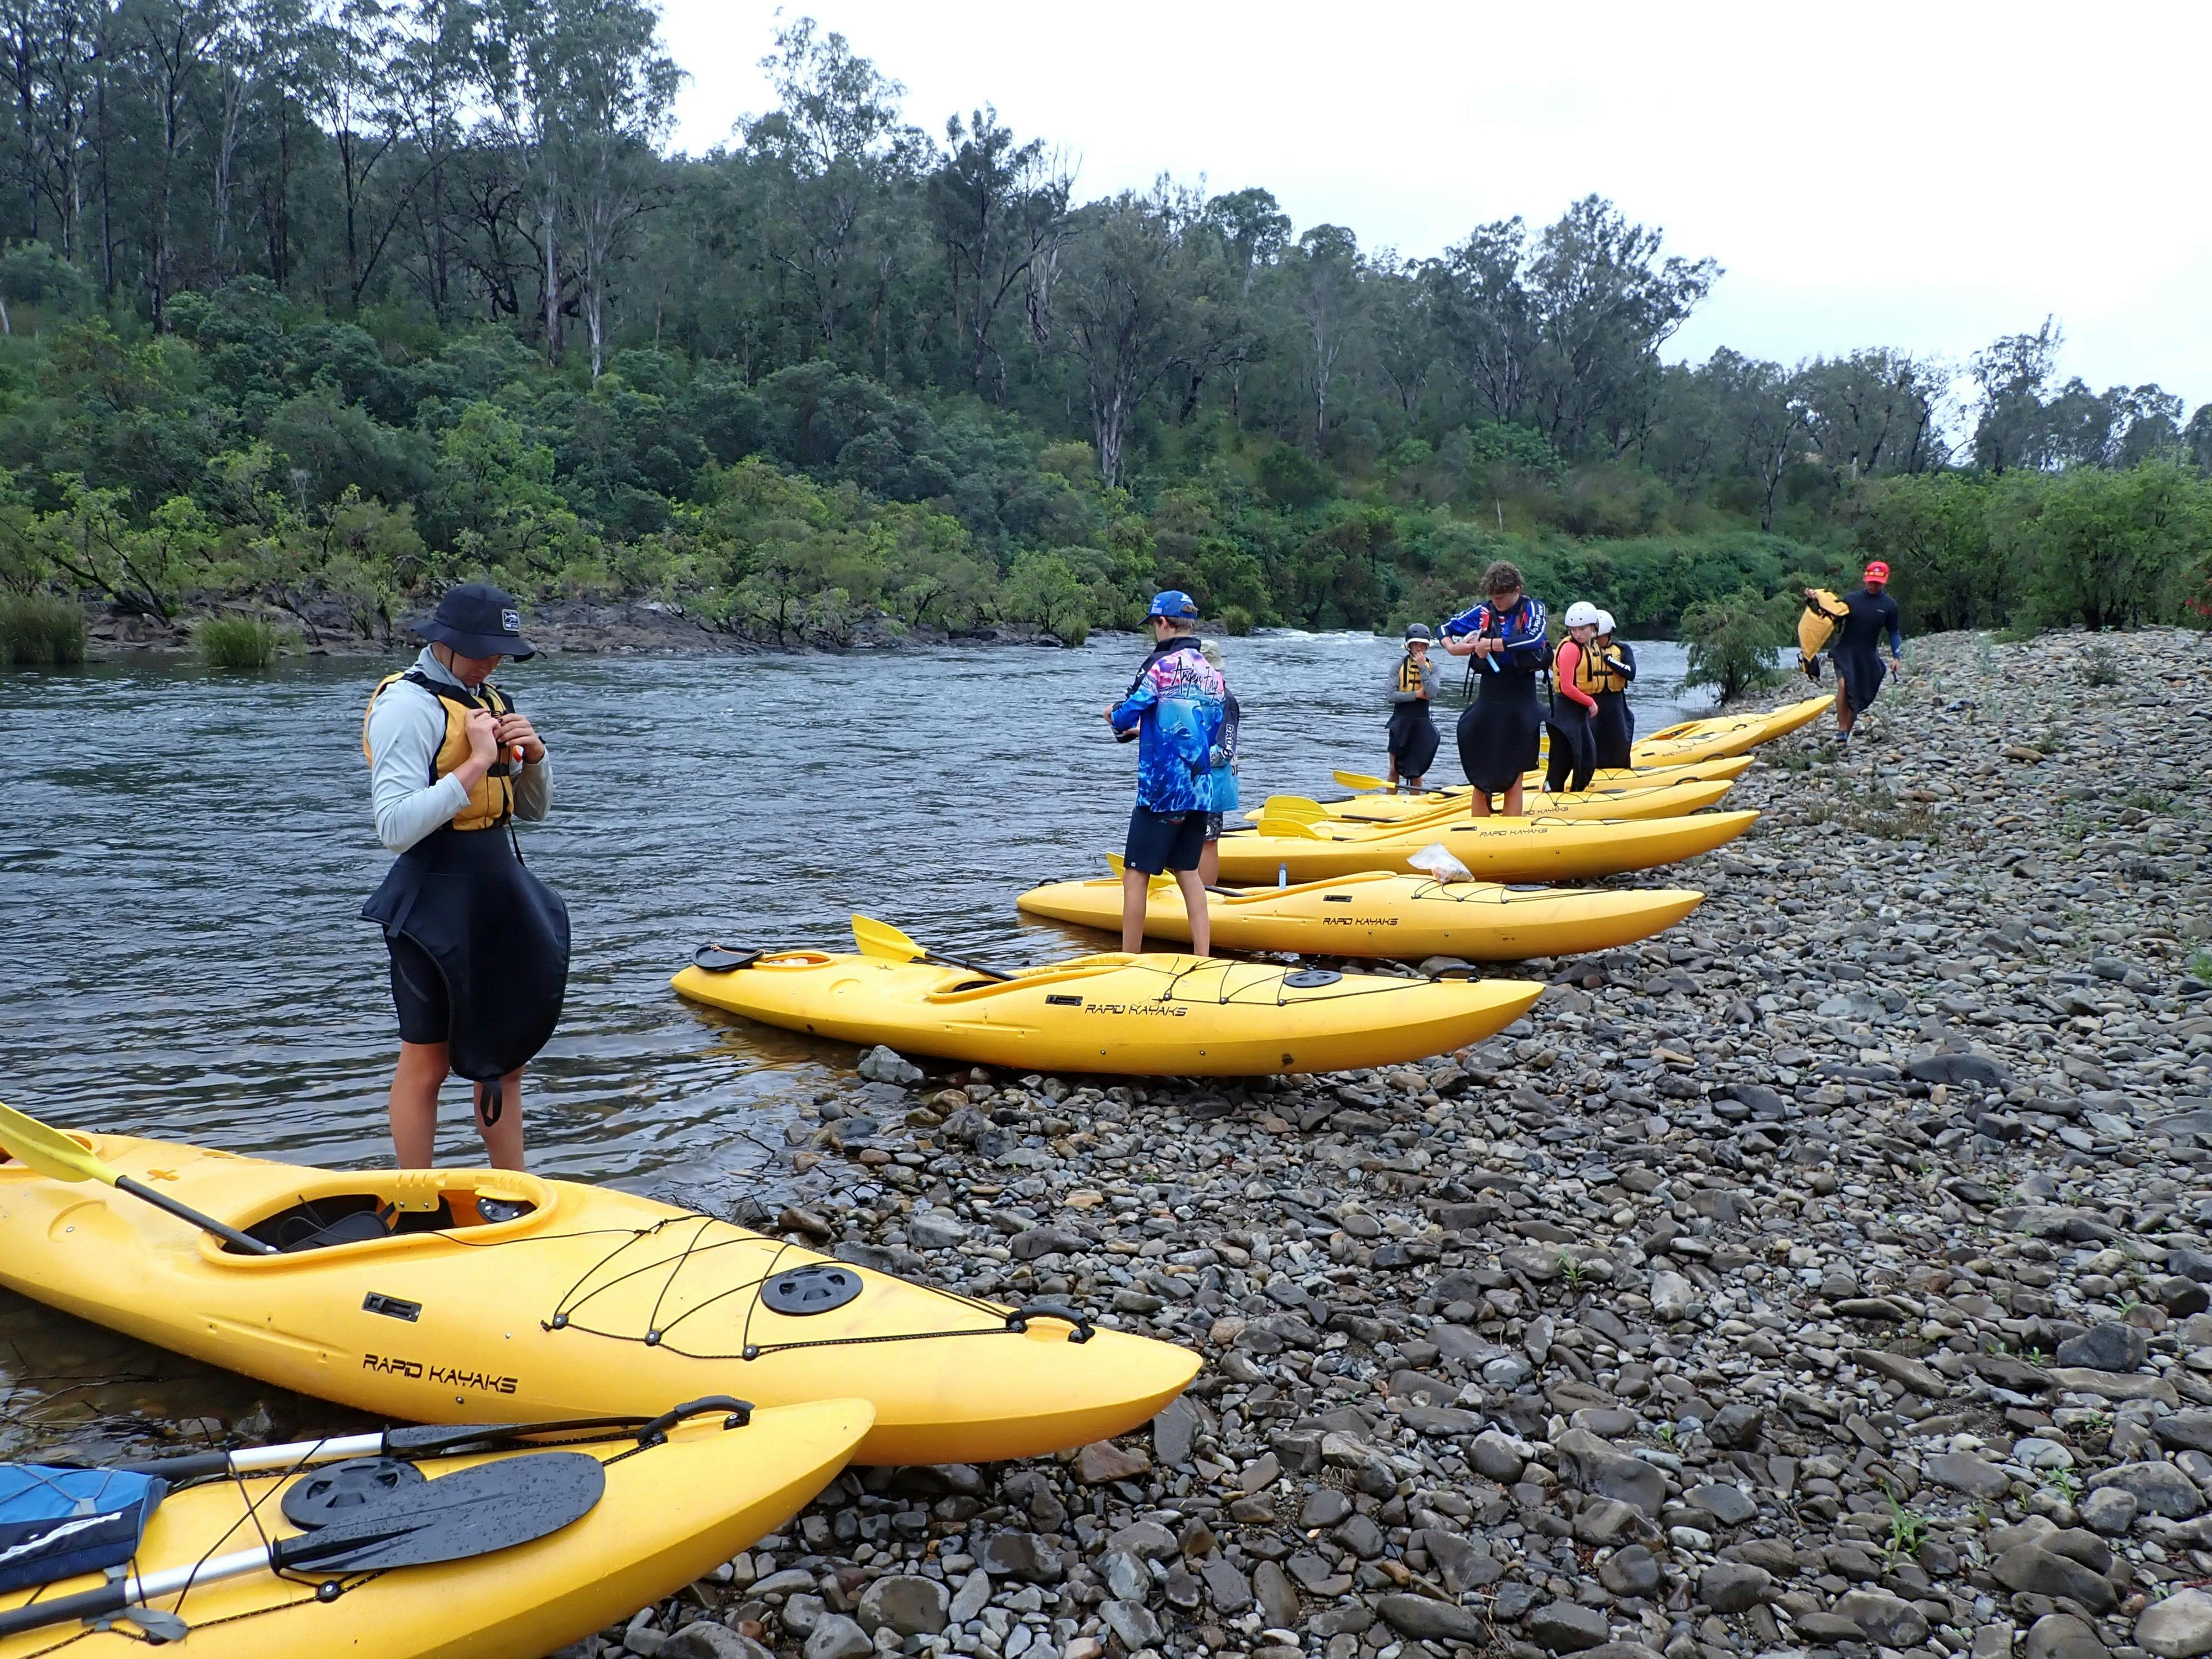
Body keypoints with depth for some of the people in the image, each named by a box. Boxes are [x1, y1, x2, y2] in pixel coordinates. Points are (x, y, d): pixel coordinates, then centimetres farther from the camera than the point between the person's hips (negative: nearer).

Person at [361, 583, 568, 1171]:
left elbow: (533, 809, 17)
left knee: (505, 1054, 15)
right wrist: (475, 763, -24)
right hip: (437, 904, -8)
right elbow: (395, 826, -25)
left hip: (499, 897, 8)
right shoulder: (407, 705, -13)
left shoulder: (488, 702, 12)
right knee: (426, 1063, 4)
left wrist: (533, 755, -2)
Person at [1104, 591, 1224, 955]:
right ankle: (1202, 959, 11)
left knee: (1136, 876, 0)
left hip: (1160, 790, -7)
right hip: (1200, 792, 7)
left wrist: (1115, 714, 12)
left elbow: (1125, 717, -12)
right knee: (1188, 872, 14)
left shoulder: (1161, 666, -11)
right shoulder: (1214, 674, 10)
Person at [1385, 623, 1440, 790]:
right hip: (1401, 722, -1)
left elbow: (1432, 694, -15)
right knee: (1395, 770, 4)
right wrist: (1417, 694, -14)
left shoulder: (1432, 667, 1)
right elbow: (1391, 696, -10)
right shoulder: (1399, 665, -2)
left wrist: (1423, 668, -15)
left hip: (1421, 722, 1)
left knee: (1416, 771, 7)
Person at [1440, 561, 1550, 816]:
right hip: (1487, 701, 3)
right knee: (1481, 775, 3)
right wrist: (1453, 647, -10)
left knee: (1513, 775, 3)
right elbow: (1446, 630, 12)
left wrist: (1490, 644, -23)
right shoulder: (1483, 611, 3)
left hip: (1520, 702, -3)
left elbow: (1534, 639, -25)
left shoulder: (1532, 608, -5)